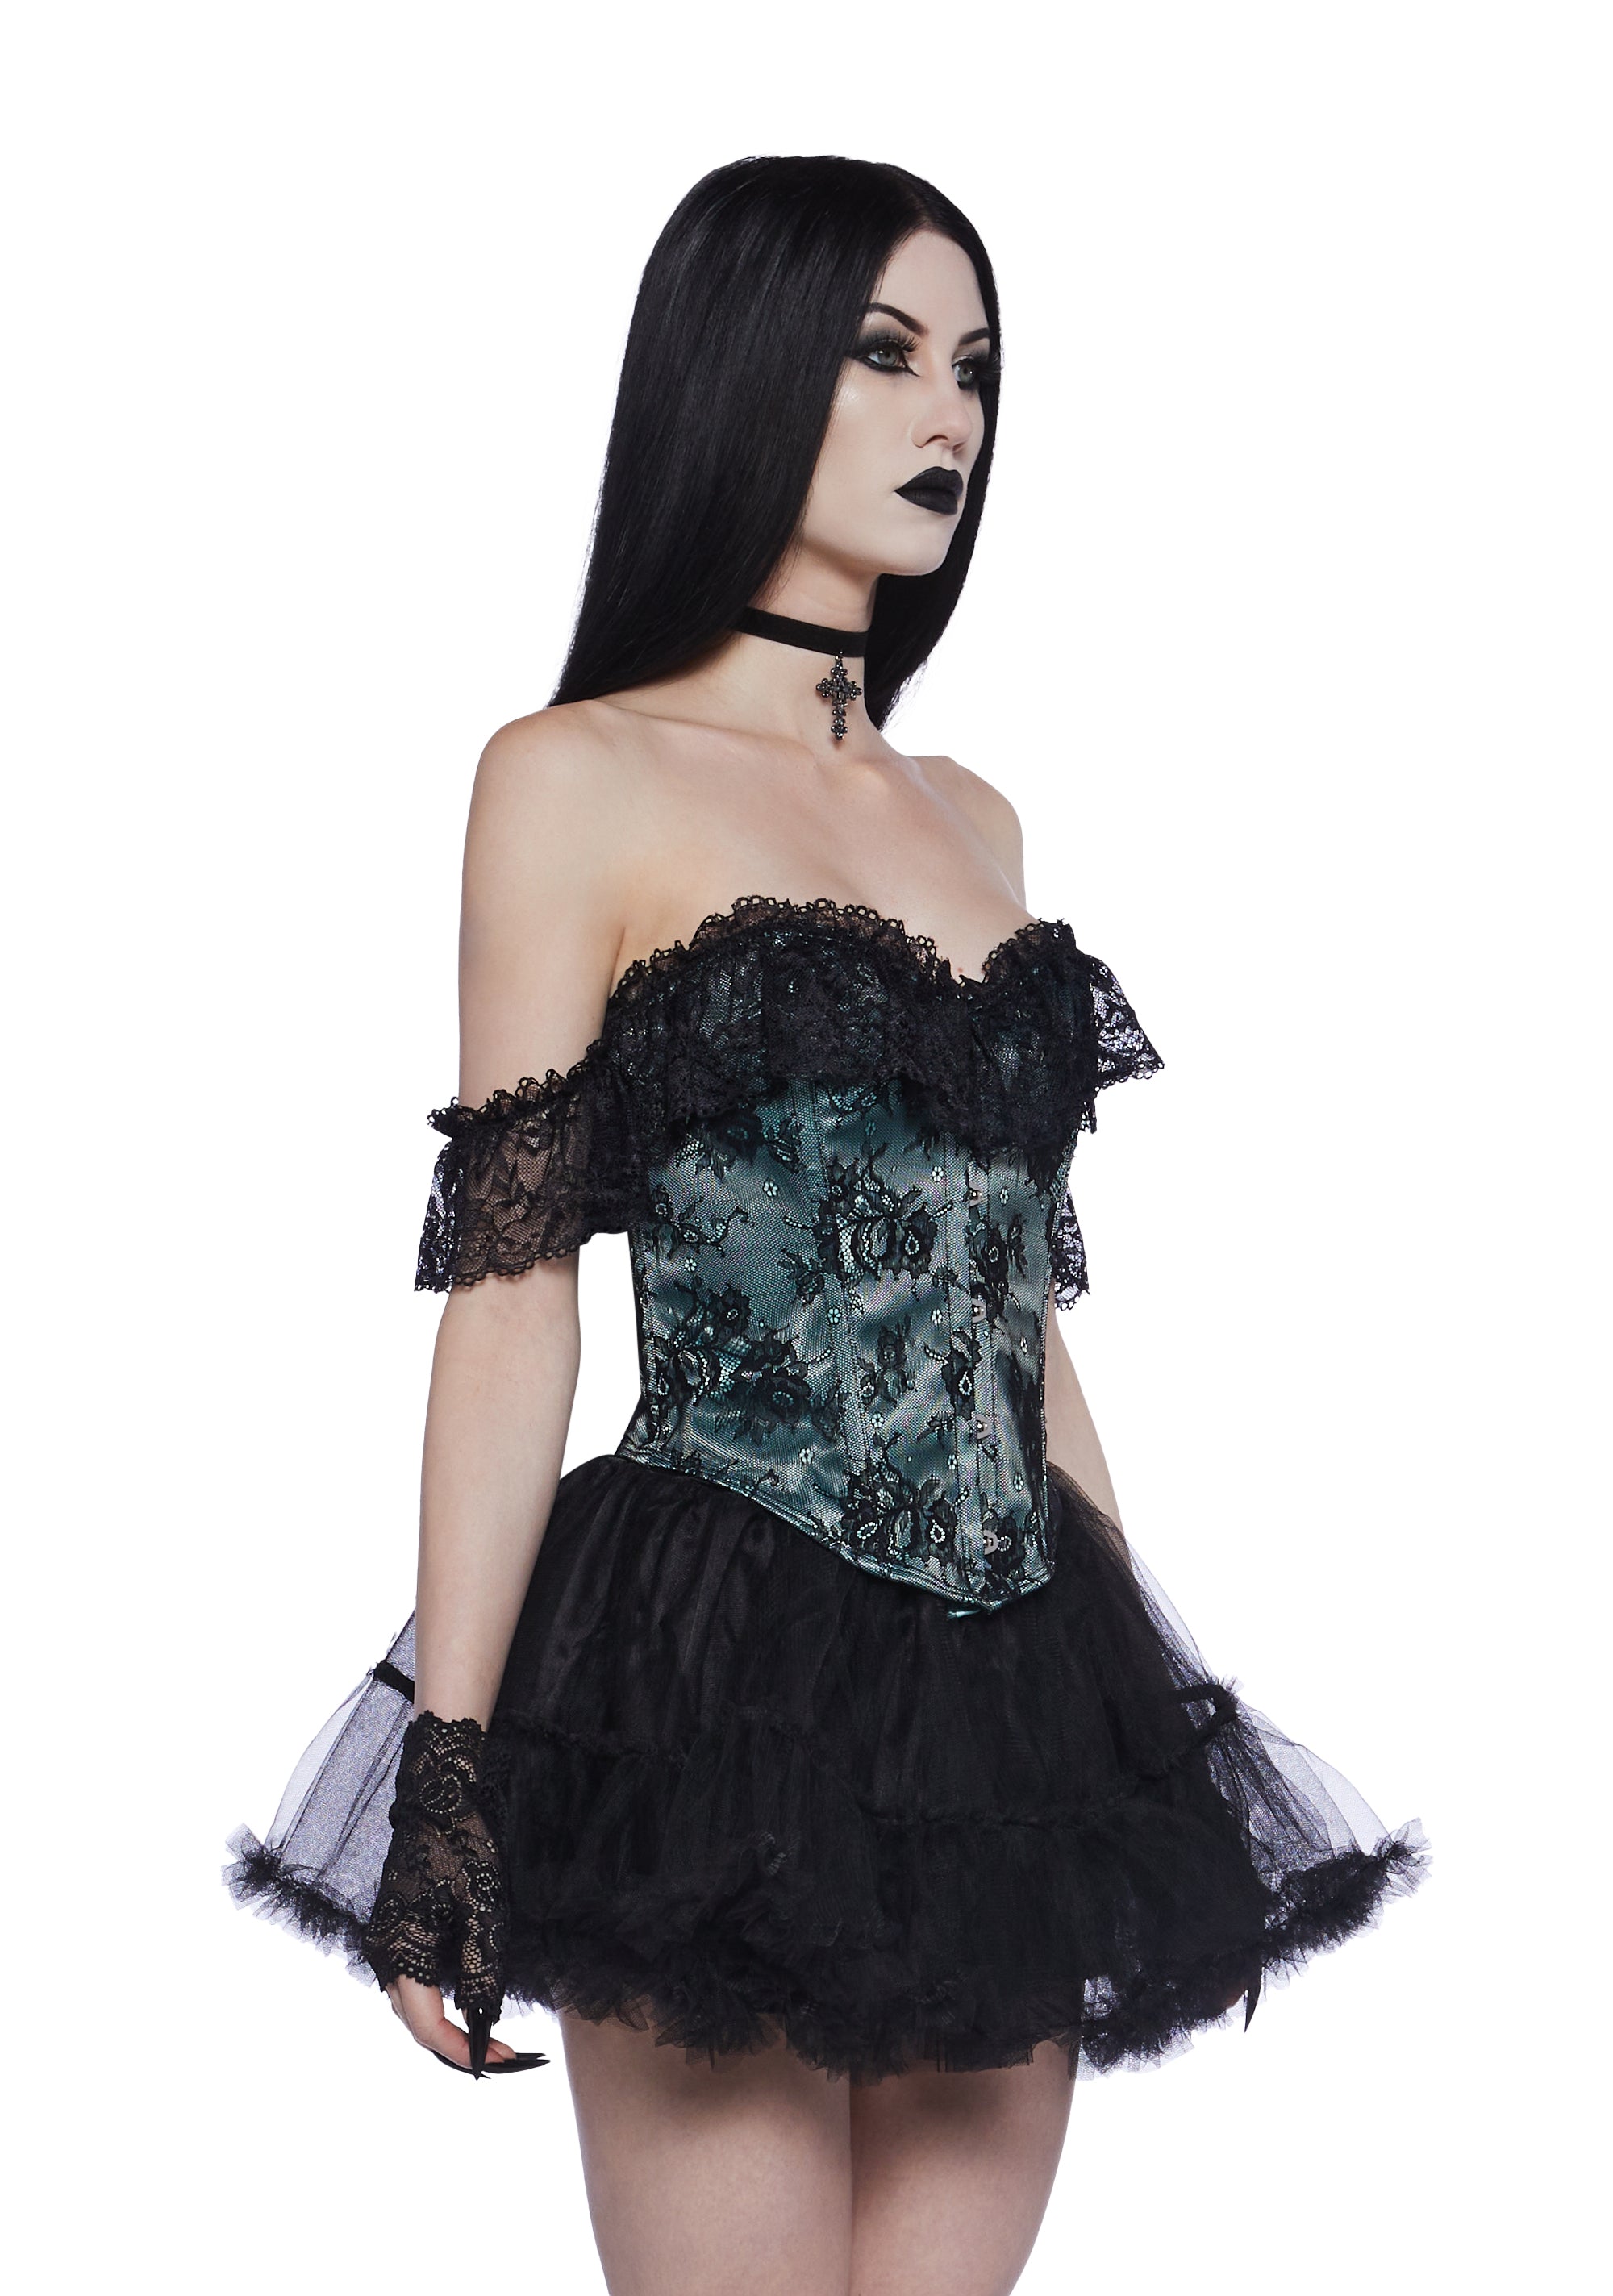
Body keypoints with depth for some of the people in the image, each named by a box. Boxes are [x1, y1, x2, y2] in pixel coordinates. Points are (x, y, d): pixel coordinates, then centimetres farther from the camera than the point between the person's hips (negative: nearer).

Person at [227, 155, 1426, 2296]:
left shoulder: (973, 820, 16)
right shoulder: (578, 776, -2)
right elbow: (512, 1287, -8)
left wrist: (1156, 1701, 17)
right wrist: (449, 1781, -13)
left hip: (1019, 1707, 6)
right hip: (722, 1693, -6)